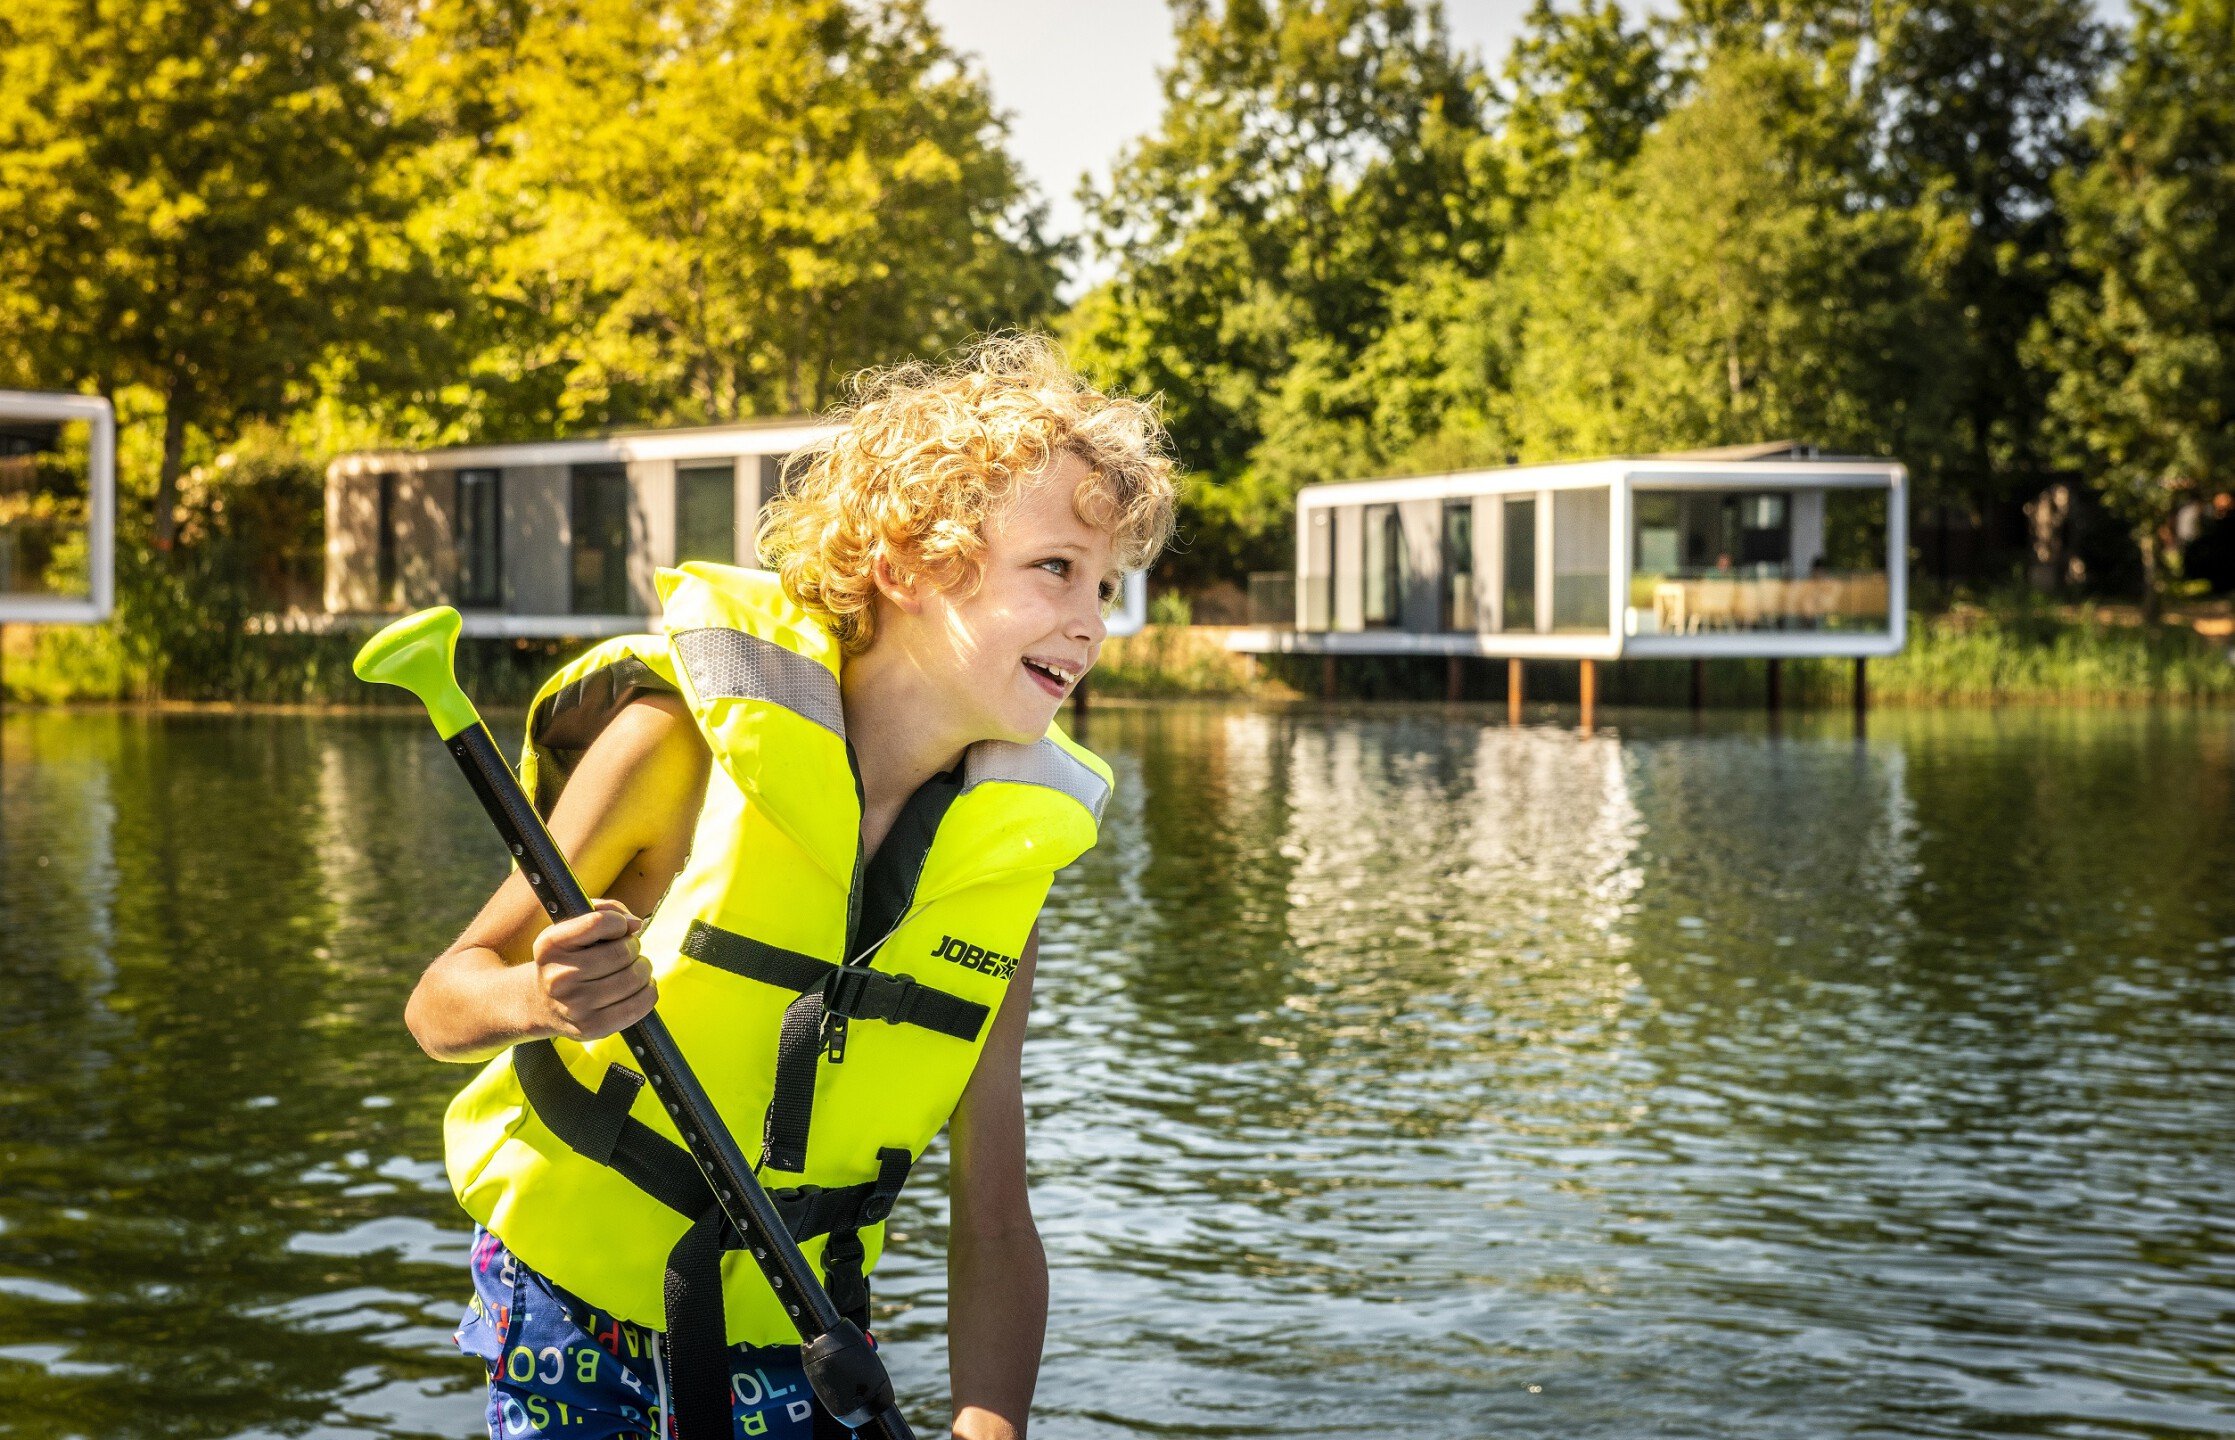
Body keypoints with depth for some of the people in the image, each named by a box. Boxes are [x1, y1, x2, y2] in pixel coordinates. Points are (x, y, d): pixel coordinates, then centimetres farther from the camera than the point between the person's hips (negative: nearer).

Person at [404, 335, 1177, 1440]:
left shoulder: (1010, 859, -7)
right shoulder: (688, 735, -17)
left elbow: (992, 1228, -6)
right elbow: (442, 1001, -11)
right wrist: (541, 1003, -33)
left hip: (795, 1330, 3)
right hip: (577, 1293, -3)